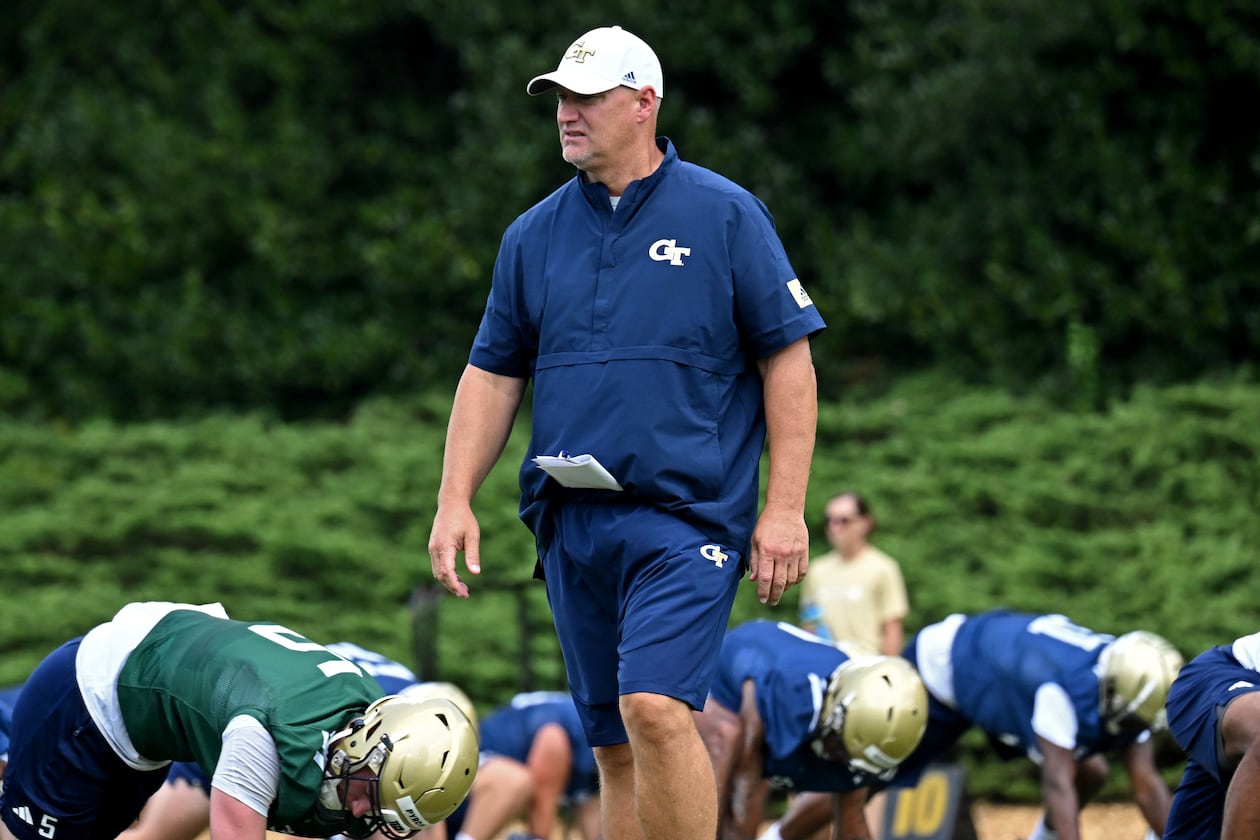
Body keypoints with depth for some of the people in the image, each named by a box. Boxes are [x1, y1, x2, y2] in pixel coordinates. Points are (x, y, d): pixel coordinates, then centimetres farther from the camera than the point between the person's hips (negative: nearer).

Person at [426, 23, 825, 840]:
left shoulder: (725, 216, -1)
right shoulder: (535, 235, 12)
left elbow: (788, 360, -1)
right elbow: (494, 373, 16)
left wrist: (785, 507, -7)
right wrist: (456, 501, 5)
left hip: (686, 514, -5)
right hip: (573, 520, 5)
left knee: (655, 708, -21)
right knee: (613, 744, 7)